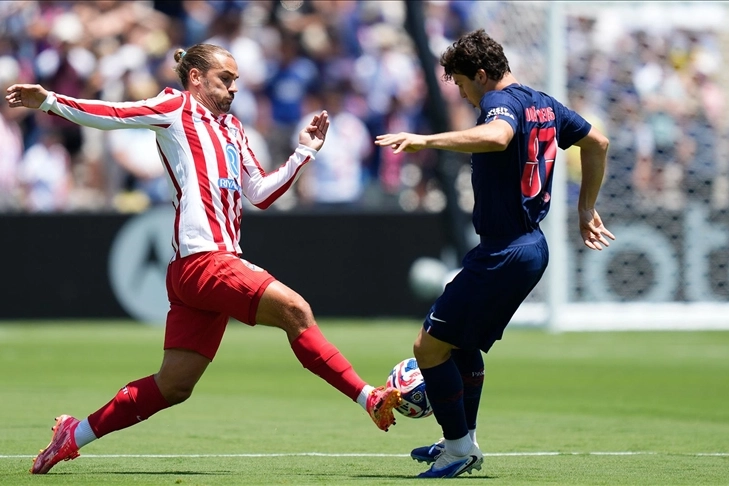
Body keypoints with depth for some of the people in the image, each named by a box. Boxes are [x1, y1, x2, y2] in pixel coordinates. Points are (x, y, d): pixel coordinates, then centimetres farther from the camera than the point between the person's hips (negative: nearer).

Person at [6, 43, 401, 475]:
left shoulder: (232, 129, 26)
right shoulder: (177, 109, 3)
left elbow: (260, 193, 29)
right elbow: (110, 115, -6)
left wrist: (304, 153, 22)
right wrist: (50, 101, -17)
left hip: (220, 259, 9)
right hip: (202, 258, -9)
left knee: (173, 386, 8)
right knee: (294, 309, -18)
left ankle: (75, 435, 18)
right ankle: (370, 399, -17)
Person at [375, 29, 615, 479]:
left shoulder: (501, 101, -15)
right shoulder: (544, 105, 14)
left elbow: (498, 136, -40)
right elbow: (598, 143, 25)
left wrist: (426, 140, -42)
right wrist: (586, 209, 30)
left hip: (503, 253, -10)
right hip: (532, 245, 10)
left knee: (430, 345, -4)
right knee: (463, 343, 23)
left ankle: (460, 447, 1)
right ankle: (463, 442, 29)